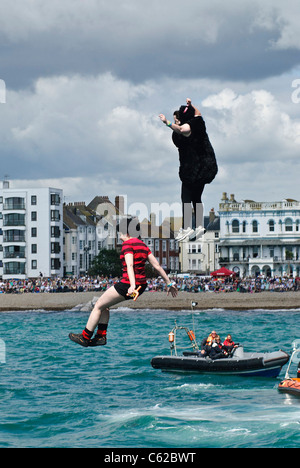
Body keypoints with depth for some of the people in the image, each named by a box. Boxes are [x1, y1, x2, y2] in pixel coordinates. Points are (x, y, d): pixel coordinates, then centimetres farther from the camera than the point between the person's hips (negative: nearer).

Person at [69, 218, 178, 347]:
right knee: (104, 305, 21)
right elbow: (157, 266, 13)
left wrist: (132, 286, -38)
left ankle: (85, 337, 11)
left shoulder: (128, 244, -11)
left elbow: (130, 265, -26)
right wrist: (169, 283, 19)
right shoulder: (142, 245, 14)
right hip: (142, 285, 9)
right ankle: (101, 336, 19)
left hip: (128, 284, -9)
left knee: (98, 306, 5)